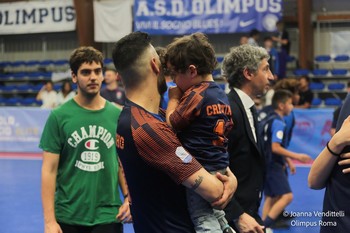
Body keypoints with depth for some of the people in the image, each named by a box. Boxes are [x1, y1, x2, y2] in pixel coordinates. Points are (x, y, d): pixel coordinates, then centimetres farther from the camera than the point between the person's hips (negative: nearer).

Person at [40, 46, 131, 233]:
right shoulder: (59, 116, -5)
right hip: (67, 217, -1)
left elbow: (123, 164, 9)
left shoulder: (117, 116, 2)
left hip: (108, 216, 2)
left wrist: (128, 199, -5)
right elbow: (49, 170, -6)